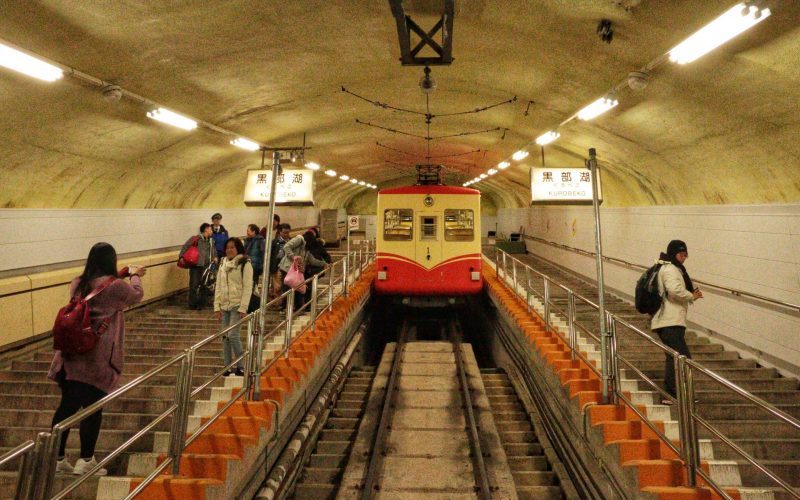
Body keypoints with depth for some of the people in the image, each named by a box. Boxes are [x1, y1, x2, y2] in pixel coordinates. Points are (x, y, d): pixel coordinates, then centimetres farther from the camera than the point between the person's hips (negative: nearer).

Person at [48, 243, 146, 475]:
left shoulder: (77, 284, 7)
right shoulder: (115, 286, -12)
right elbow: (137, 294, 7)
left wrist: (126, 274, 34)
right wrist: (134, 275, 27)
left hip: (71, 355, 6)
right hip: (98, 359, -6)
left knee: (67, 406, 12)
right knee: (93, 409, 4)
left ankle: (58, 458, 20)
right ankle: (85, 461, 13)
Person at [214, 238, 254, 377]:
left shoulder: (245, 264, -5)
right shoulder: (223, 264, 12)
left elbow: (248, 288, -10)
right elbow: (218, 286, 13)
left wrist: (243, 308, -15)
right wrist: (217, 306, 5)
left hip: (237, 306, -6)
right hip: (224, 306, 6)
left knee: (233, 335, -12)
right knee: (225, 337, 6)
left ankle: (240, 366, 1)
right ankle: (227, 366, 15)